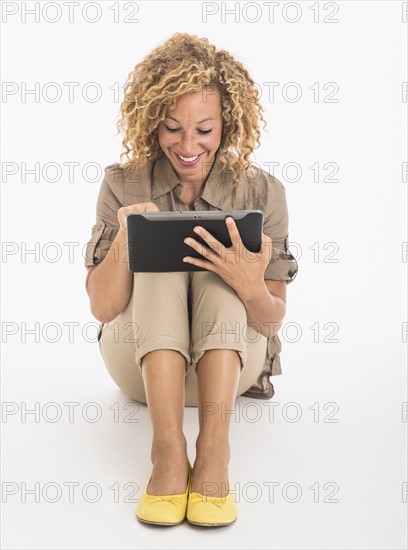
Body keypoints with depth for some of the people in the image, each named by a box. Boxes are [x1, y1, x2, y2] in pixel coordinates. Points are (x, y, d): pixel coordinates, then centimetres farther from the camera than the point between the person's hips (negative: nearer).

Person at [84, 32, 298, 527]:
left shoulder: (261, 192, -8)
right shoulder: (123, 185, -7)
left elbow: (272, 322, -9)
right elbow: (101, 308, -10)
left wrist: (251, 288, -33)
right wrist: (124, 241, -29)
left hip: (230, 361, 0)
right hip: (141, 362, 1)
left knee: (217, 272, -28)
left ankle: (214, 449, -38)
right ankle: (167, 449, -38)